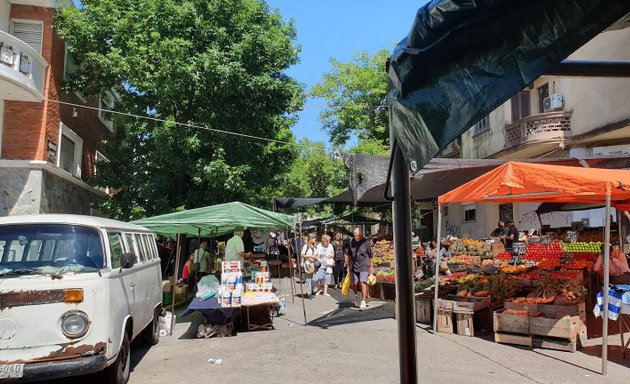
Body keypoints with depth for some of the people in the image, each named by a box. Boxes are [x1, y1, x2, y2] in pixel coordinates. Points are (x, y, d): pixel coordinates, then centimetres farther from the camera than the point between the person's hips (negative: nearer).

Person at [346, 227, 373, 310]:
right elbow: (349, 255, 15)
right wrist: (348, 266, 16)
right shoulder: (352, 242, 3)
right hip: (354, 266, 4)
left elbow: (370, 256, 1)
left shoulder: (366, 242, -7)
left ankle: (363, 302, -1)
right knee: (353, 283, 5)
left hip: (364, 266, -3)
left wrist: (372, 267, 4)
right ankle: (357, 295, 35)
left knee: (363, 283, -11)